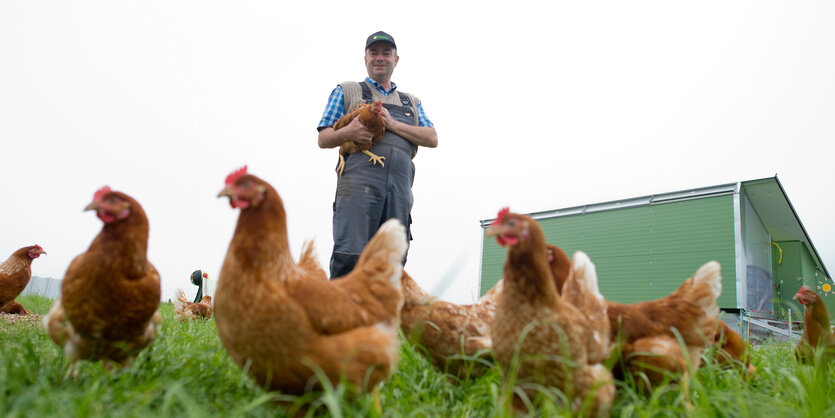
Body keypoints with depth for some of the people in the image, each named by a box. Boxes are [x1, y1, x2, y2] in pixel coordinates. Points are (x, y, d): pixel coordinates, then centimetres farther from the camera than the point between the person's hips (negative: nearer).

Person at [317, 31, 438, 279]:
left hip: (400, 185, 3)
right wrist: (347, 132, -10)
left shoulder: (412, 102, 30)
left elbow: (432, 139, 13)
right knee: (350, 256, -17)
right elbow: (323, 139, 13)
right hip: (359, 178, -3)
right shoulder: (346, 91, 22)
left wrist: (393, 124, -1)